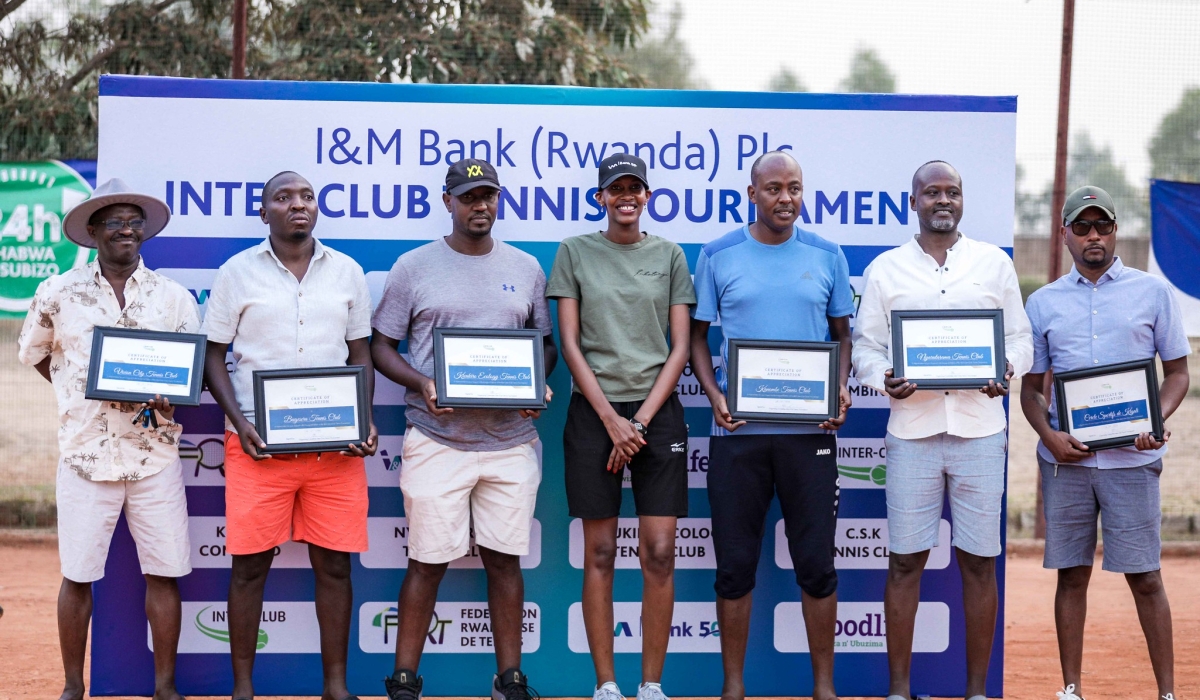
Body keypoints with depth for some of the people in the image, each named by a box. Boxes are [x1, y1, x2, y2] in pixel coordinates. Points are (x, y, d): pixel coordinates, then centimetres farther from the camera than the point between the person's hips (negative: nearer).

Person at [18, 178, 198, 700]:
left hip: (155, 455, 1)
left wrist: (169, 397, -15)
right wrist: (77, 395, 5)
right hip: (85, 454, -1)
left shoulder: (174, 298, 5)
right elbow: (34, 354, 17)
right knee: (77, 575, 2)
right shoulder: (58, 294, 3)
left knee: (163, 573, 1)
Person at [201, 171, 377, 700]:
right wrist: (239, 421, -8)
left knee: (334, 564, 3)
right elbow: (213, 354, 5)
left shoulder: (347, 273, 11)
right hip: (259, 441, -2)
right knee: (249, 564, 0)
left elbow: (360, 354, 14)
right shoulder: (237, 273, 5)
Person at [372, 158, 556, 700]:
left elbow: (546, 343, 17)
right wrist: (422, 384, -13)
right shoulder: (414, 267, 3)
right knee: (428, 561, 0)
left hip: (511, 438, 3)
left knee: (505, 559, 7)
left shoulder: (526, 268, 11)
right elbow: (381, 345, 4)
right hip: (436, 440, -2)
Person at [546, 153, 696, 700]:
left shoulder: (669, 256, 9)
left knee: (659, 553, -4)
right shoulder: (575, 253, 6)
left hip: (658, 411, 1)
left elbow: (680, 347, 5)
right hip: (595, 410, -1)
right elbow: (570, 345, 1)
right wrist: (612, 420, -7)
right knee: (599, 554, 1)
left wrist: (642, 420, -6)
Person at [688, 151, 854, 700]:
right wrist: (714, 395, -8)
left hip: (809, 428, 0)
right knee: (735, 563, 4)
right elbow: (697, 335, 8)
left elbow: (843, 333, 12)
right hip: (737, 428, 0)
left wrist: (841, 389, -6)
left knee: (816, 562, 2)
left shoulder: (826, 255, 6)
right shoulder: (718, 256, 4)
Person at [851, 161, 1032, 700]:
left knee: (979, 562, 2)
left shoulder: (995, 263, 10)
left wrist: (1007, 369, -10)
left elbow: (1020, 337, 12)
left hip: (980, 429, 0)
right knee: (905, 561, 1)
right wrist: (883, 378, -12)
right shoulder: (884, 269, 9)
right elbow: (865, 345, 9)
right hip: (912, 428, 0)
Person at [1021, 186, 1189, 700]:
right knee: (1072, 575, 7)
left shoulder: (1152, 292, 6)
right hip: (1065, 459, 2)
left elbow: (1177, 372, 8)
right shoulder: (1043, 303, 10)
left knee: (1145, 577, 0)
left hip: (1131, 459, -2)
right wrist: (1049, 435, -8)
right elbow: (1031, 387, 11)